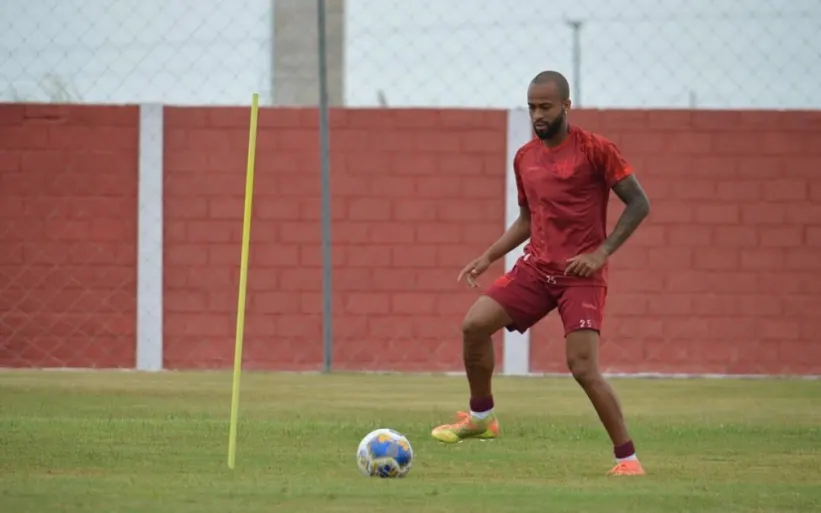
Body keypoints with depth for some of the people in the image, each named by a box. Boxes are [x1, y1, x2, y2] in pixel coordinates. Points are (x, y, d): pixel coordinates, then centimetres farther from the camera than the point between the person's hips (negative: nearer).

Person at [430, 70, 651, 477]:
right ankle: (481, 417, 11)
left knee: (583, 368, -16)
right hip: (535, 268, 6)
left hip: (582, 275, -6)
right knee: (473, 325, -8)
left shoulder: (595, 149, -9)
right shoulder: (525, 158, 10)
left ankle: (627, 457, -4)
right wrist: (488, 257, 13)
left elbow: (639, 204, -8)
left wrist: (601, 253, -16)